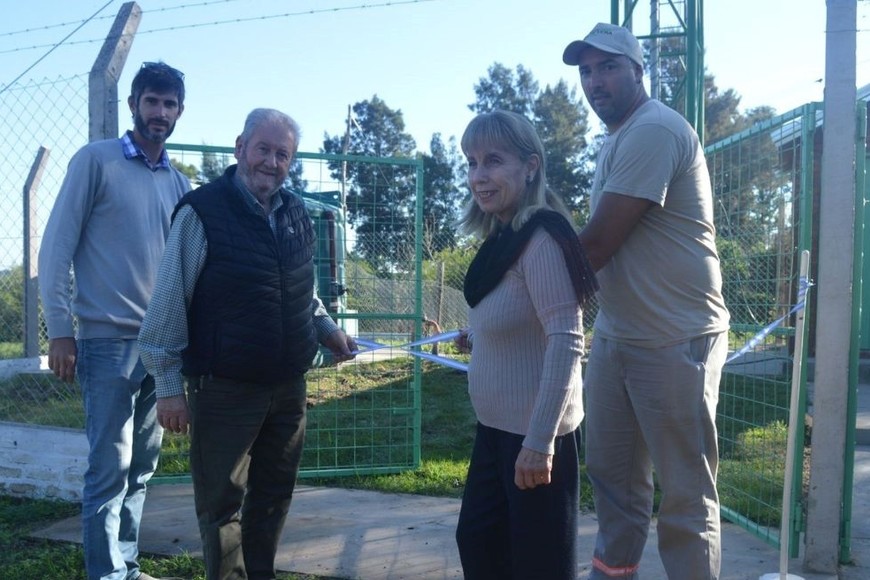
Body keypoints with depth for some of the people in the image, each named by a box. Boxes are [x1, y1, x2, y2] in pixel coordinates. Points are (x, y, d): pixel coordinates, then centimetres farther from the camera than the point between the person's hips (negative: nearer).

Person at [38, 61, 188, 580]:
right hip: (109, 341, -5)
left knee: (142, 466, 11)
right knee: (111, 467, -4)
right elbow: (57, 246, -4)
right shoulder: (96, 161, -2)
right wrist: (60, 331, -9)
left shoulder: (180, 184, 12)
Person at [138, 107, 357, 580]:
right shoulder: (202, 212, -12)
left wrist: (327, 328, 5)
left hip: (289, 387, 6)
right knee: (222, 505, 6)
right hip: (225, 390, -6)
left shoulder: (296, 213, 7)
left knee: (273, 496, 18)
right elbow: (169, 304, -11)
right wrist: (168, 385, -12)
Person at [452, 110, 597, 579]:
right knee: (476, 539, 21)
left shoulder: (539, 239, -20)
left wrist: (540, 441, -27)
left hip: (533, 432, -9)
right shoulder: (504, 236, 7)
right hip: (496, 425, 9)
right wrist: (477, 336, 20)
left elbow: (565, 343, -26)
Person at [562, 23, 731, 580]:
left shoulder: (653, 131, -16)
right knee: (612, 474, 18)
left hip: (675, 341, -9)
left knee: (686, 493, 2)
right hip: (616, 334, 10)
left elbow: (597, 244, -20)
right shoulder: (617, 140, 16)